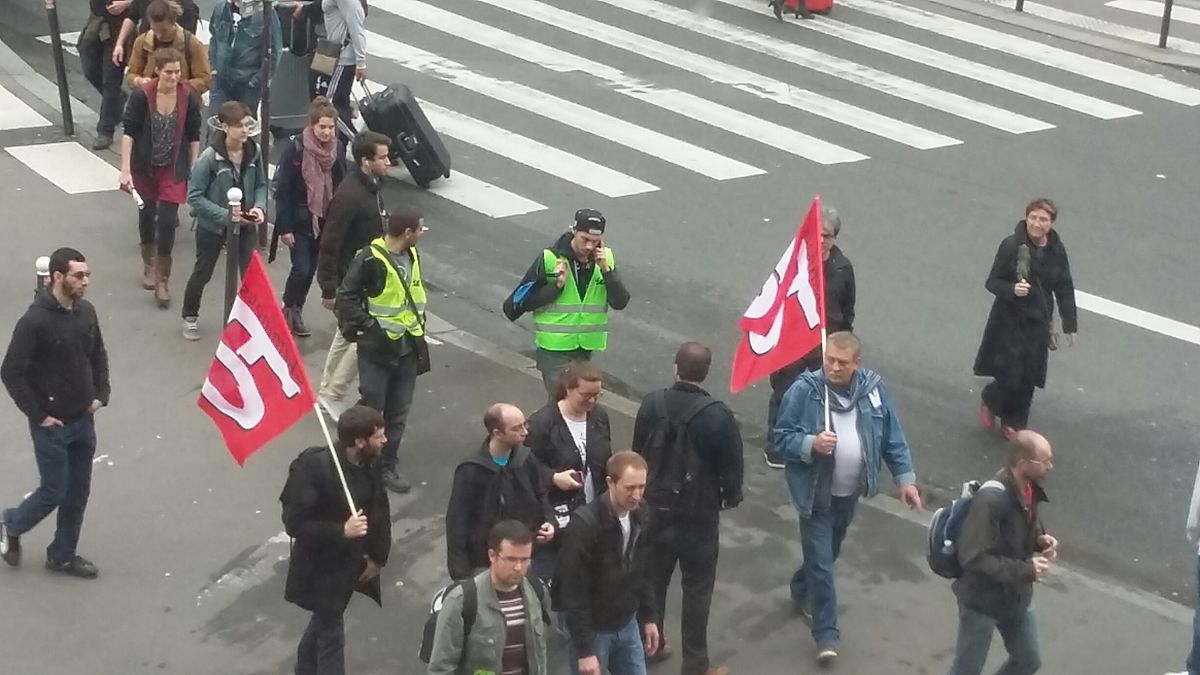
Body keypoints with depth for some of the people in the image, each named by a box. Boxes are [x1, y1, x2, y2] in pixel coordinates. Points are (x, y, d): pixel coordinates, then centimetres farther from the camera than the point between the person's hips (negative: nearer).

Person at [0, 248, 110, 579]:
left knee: (78, 493, 13)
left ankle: (63, 555, 29)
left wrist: (101, 394, 6)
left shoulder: (86, 311, -1)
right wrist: (37, 414, -15)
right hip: (52, 425, -6)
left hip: (84, 421, 6)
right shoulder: (35, 321, -21)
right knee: (54, 492, 4)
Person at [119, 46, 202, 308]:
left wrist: (194, 170, 1)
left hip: (173, 169, 0)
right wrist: (125, 169, -18)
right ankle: (148, 265, 41)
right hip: (145, 167, 0)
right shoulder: (142, 95, -17)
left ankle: (162, 280, 5)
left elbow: (193, 137, -1)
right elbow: (129, 132, -13)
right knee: (147, 215, 16)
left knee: (167, 221, -7)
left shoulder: (189, 97, -12)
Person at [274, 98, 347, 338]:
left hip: (327, 221, 4)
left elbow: (341, 185, 7)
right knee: (302, 270, -9)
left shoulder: (338, 148, -1)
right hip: (300, 222, -4)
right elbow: (282, 189, -12)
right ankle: (290, 310, 15)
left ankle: (295, 311, 27)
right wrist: (284, 227, -14)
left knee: (311, 269, 10)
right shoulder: (295, 148, -15)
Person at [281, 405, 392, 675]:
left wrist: (377, 557, -1)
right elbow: (294, 523, -26)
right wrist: (341, 531, -34)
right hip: (322, 566, -7)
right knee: (330, 631, 5)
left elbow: (380, 511, 4)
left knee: (325, 621, 27)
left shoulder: (370, 464, -9)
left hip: (352, 562, 7)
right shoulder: (315, 467, -29)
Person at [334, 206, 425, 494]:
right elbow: (346, 295, -16)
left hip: (408, 346, 6)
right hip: (378, 346, -6)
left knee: (398, 412, 11)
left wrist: (419, 323, 10)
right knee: (371, 408, 2)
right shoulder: (370, 259, -19)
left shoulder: (412, 255, 5)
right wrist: (366, 326, -16)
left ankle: (388, 465, 22)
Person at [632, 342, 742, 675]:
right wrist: (731, 496, 8)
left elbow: (638, 453, 3)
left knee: (653, 579, 21)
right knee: (697, 589, 8)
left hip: (655, 507, 4)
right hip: (698, 513, -4)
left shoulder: (651, 404, -9)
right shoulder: (718, 415, -21)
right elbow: (731, 465, -13)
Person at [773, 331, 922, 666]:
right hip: (817, 493, -5)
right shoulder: (804, 390, -20)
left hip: (850, 492, 5)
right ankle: (826, 633, 7)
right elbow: (781, 436, -12)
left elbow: (892, 437, 1)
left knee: (828, 553, 24)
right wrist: (811, 444, -31)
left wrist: (905, 478, 0)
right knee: (821, 563, -4)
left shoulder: (873, 387, -8)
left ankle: (802, 591, 51)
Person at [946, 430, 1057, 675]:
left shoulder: (1029, 489, -5)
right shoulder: (991, 500, -32)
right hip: (982, 600, -8)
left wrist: (1040, 540, -8)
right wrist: (1025, 570, -28)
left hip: (1017, 597, 8)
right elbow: (973, 558, -31)